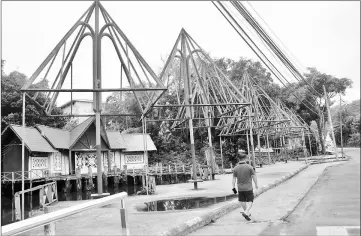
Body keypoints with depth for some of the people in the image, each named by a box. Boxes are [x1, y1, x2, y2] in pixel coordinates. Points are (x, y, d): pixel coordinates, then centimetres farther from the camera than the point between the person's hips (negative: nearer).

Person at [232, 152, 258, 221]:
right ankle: (246, 212, -9)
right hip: (248, 188, -3)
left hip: (240, 188, 3)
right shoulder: (249, 167, -11)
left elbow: (233, 179, -4)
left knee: (242, 201, 19)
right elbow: (254, 176, -6)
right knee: (250, 201, 9)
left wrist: (233, 187, 3)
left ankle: (247, 213, 32)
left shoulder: (235, 168, -5)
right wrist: (256, 184, 8)